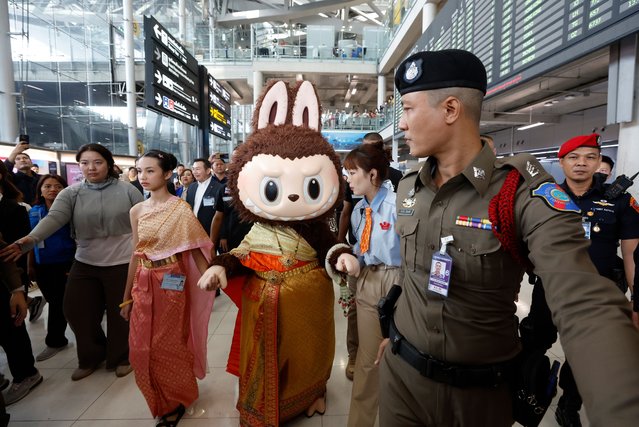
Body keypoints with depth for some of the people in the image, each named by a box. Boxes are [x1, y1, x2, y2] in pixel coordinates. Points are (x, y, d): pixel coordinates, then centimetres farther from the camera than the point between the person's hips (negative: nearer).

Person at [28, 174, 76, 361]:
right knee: (54, 302, 16)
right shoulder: (34, 212, 6)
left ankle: (54, 341, 19)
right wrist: (30, 265, 10)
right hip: (43, 265, 5)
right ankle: (57, 338, 35)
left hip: (65, 263, -5)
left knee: (59, 302, 3)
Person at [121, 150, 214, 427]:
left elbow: (197, 250, -10)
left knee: (169, 345, 8)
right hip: (143, 285, 5)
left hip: (170, 285, -5)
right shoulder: (137, 210, 6)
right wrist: (127, 296, 13)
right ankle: (161, 401, 37)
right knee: (142, 347, 12)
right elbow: (136, 255, 10)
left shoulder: (181, 209, -10)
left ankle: (177, 400, 35)